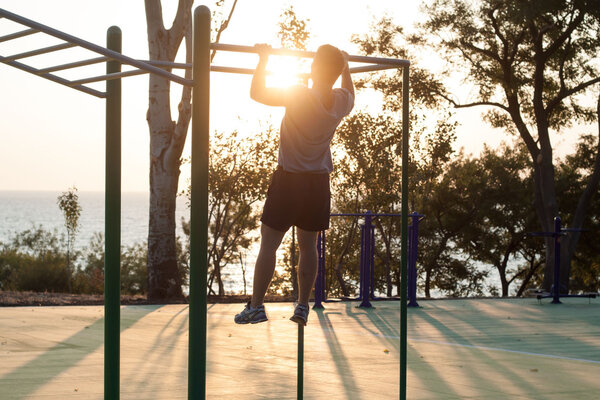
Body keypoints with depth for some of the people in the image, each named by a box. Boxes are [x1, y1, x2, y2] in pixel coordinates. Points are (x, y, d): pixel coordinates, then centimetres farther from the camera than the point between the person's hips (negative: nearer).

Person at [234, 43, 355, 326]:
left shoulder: (299, 96, -20)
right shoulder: (343, 101, -3)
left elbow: (257, 93, -10)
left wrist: (263, 59, -1)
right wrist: (345, 66, 30)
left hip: (290, 179, -5)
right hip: (319, 181, 5)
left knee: (268, 244, 1)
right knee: (308, 246, 12)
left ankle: (256, 306, 1)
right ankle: (303, 306, 13)